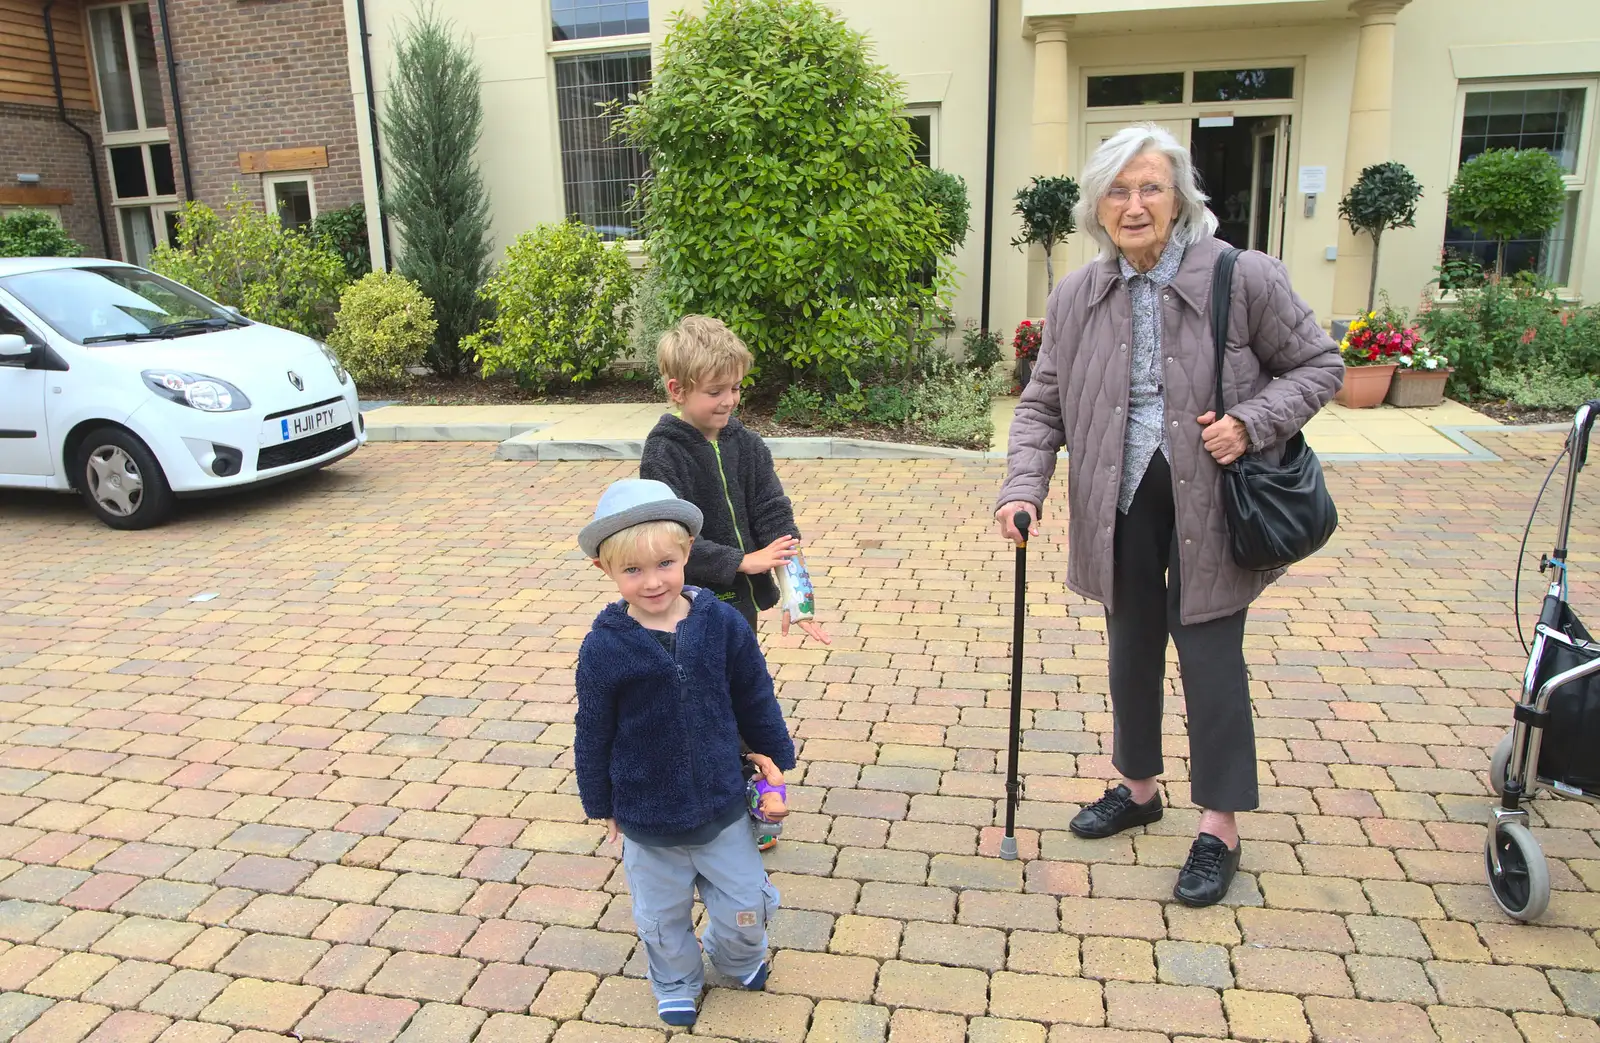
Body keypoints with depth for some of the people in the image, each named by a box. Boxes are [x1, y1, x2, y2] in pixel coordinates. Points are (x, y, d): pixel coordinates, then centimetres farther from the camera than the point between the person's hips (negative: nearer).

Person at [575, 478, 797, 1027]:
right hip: (647, 820, -1)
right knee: (663, 917, 21)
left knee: (745, 905, 18)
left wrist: (776, 765, 7)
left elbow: (756, 703, -2)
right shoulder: (604, 648, -19)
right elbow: (594, 734, -6)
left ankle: (737, 957, 52)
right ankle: (677, 983, 51)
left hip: (723, 806, 1)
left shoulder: (723, 625, -15)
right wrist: (601, 803, 2)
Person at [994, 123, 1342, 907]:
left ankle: (1220, 830, 21)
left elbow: (1319, 365, -1)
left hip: (1209, 509, -4)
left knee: (1210, 657, 3)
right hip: (1122, 507, 4)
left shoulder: (1244, 279, -11)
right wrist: (1024, 486, -10)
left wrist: (1252, 422, -18)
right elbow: (1042, 402, 4)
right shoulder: (1075, 297, 0)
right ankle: (1137, 787, 40)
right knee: (1131, 650, 18)